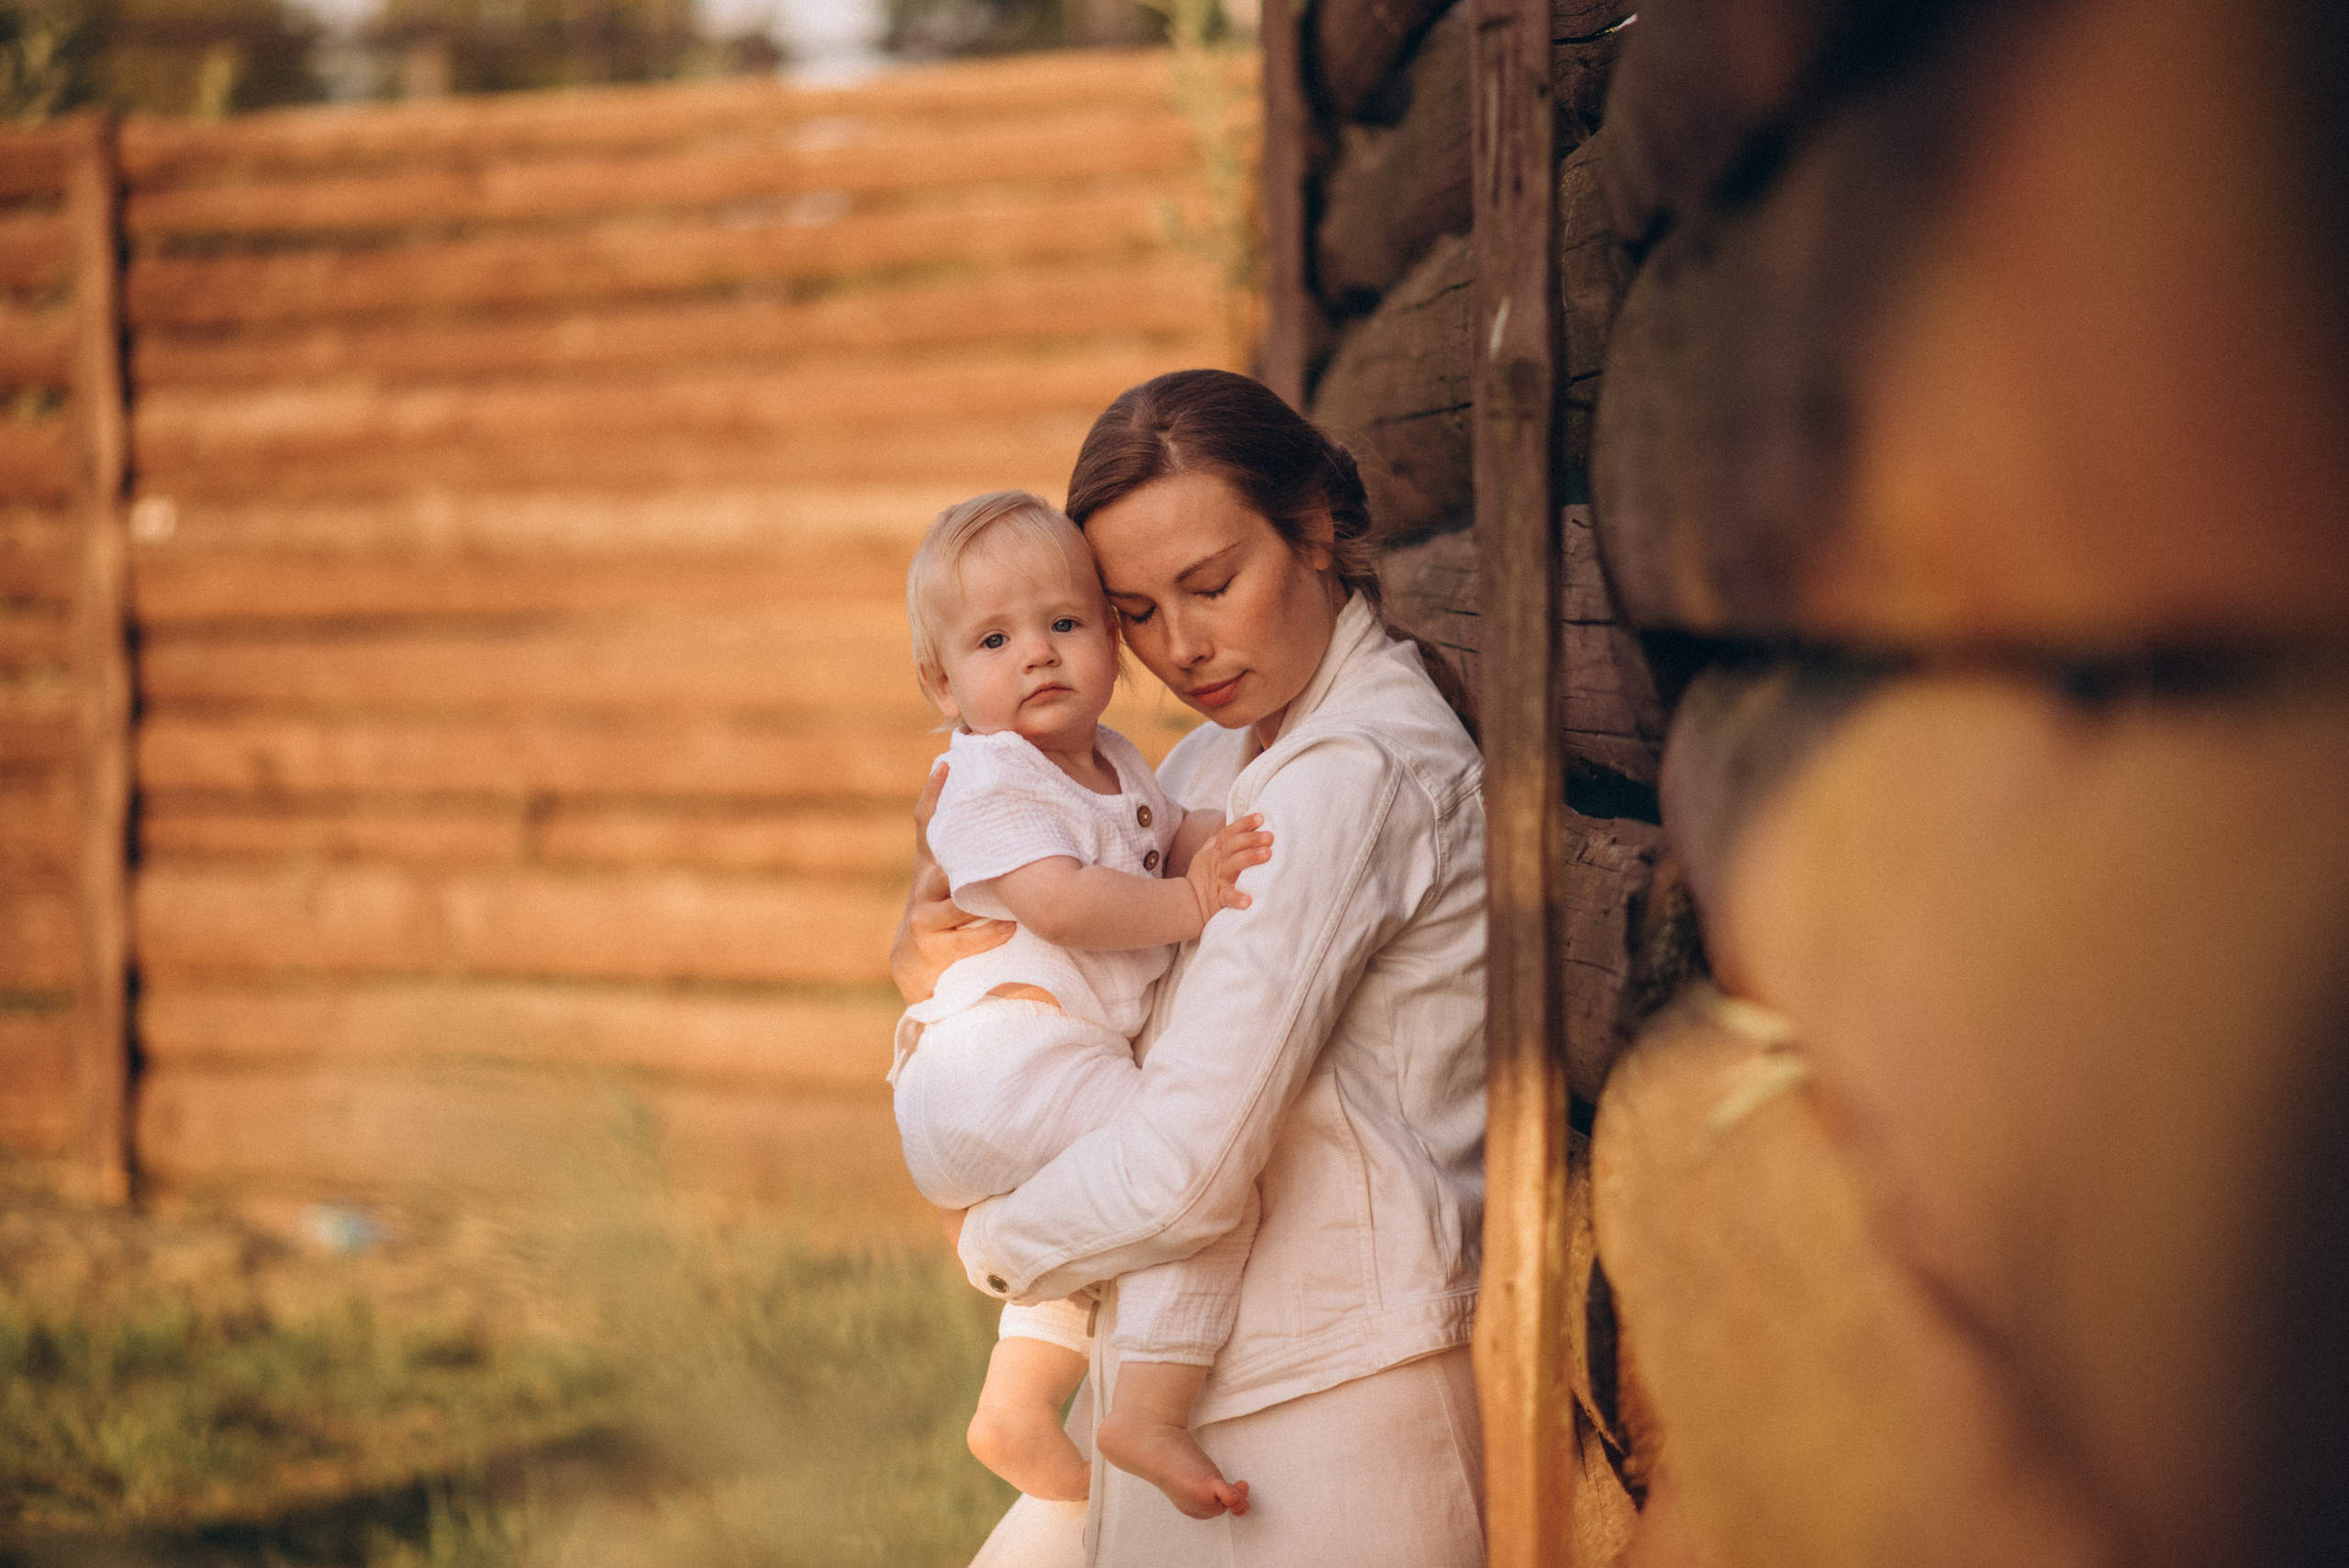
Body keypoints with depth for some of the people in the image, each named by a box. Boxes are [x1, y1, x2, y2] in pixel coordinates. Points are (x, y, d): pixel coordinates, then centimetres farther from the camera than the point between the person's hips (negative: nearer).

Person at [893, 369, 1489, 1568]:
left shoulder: (1354, 775, -19)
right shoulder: (1222, 757, 11)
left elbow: (1183, 1170, -24)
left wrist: (993, 1243, -6)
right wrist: (929, 953, 0)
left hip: (1324, 1415, -9)